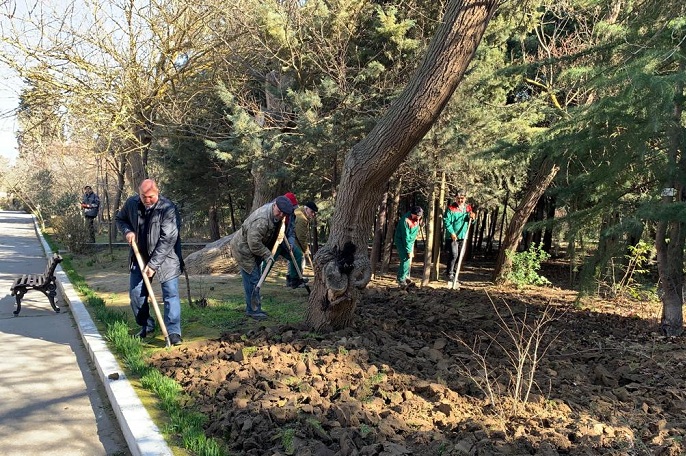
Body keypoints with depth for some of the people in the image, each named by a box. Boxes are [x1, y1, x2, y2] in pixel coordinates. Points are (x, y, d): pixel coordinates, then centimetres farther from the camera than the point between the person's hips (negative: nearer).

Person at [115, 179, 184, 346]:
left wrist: (153, 264, -25)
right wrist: (127, 231, -8)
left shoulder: (168, 209, -21)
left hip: (165, 259, -5)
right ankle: (146, 326, 26)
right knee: (136, 294, 8)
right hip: (139, 257, 5)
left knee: (171, 294, -8)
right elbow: (119, 219, 16)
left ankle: (173, 332, -7)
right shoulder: (132, 203, -4)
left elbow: (167, 240, -24)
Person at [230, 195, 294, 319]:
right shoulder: (261, 220, -34)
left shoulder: (275, 217, -1)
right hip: (243, 248, -10)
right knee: (252, 279, -10)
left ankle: (252, 308, 24)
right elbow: (254, 243, -31)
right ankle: (252, 310, -2)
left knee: (255, 277, 14)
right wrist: (266, 254, -20)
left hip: (253, 248, 10)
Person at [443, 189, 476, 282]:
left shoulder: (468, 208, 8)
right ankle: (449, 274, -2)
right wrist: (452, 232, -21)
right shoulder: (451, 208, -9)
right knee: (453, 255, -12)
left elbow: (470, 222, 14)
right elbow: (446, 221, -13)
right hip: (452, 236, -6)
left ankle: (452, 271, 30)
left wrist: (472, 217, -9)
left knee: (459, 256, 12)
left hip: (462, 236, 6)